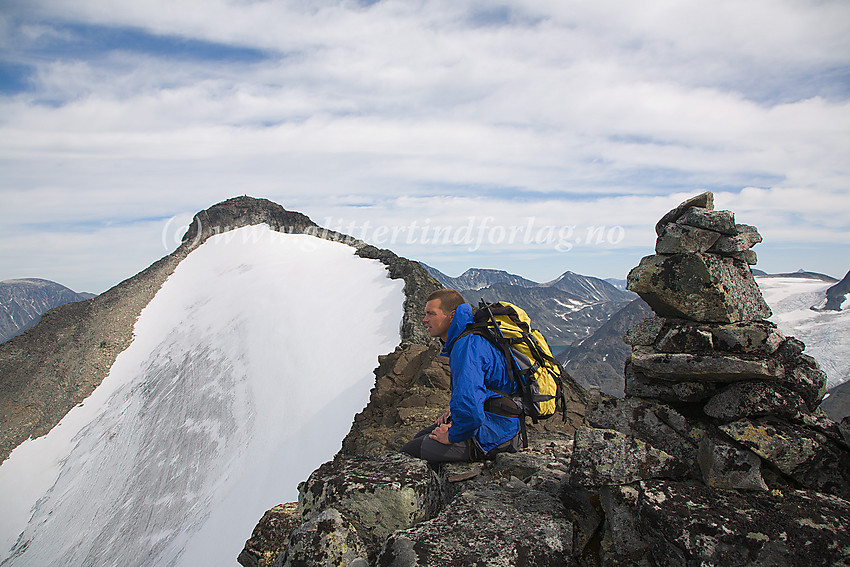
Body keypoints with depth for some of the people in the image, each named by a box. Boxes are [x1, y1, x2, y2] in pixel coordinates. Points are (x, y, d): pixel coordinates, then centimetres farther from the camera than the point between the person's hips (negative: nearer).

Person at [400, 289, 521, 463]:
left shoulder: (466, 348, -27)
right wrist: (453, 411, 14)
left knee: (407, 453, -5)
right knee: (419, 438, 22)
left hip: (488, 438, -10)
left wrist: (452, 436, -18)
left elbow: (469, 410, -36)